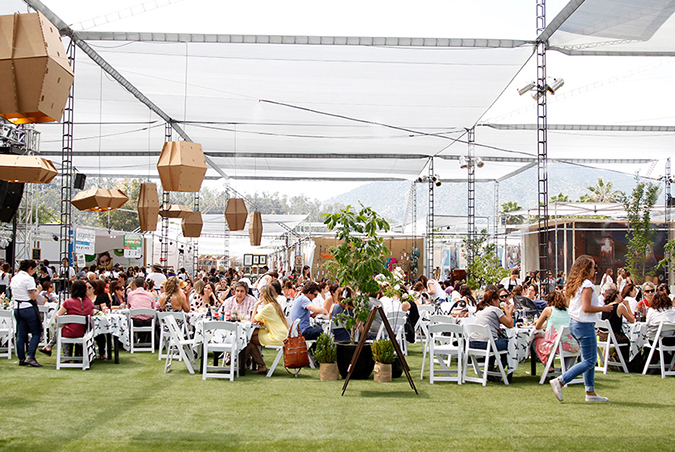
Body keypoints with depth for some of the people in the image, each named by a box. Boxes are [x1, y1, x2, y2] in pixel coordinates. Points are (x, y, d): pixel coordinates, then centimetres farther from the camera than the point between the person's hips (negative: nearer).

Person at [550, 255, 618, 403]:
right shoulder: (587, 284, -15)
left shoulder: (575, 284, 12)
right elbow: (586, 307, -22)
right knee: (589, 361, -4)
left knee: (589, 359, 15)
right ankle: (559, 381, -10)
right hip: (584, 325, -10)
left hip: (574, 323, 10)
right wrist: (604, 308, -9)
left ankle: (590, 392, 16)